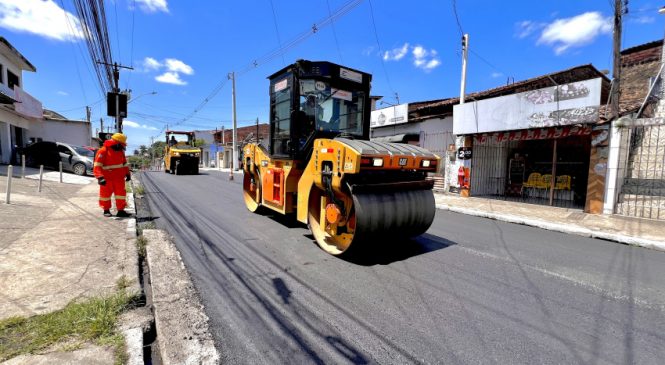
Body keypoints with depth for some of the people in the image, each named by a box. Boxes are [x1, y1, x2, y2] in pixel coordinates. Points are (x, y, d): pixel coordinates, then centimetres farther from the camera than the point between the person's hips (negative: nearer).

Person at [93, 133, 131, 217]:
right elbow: (97, 165, -19)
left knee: (121, 193, 3)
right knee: (106, 194, 9)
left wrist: (127, 173, 15)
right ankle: (106, 210, 24)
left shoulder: (120, 151, 7)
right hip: (107, 178, -5)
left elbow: (125, 163, 18)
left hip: (119, 177, 5)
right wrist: (100, 177, -27)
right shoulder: (103, 151, -14)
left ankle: (120, 210, 10)